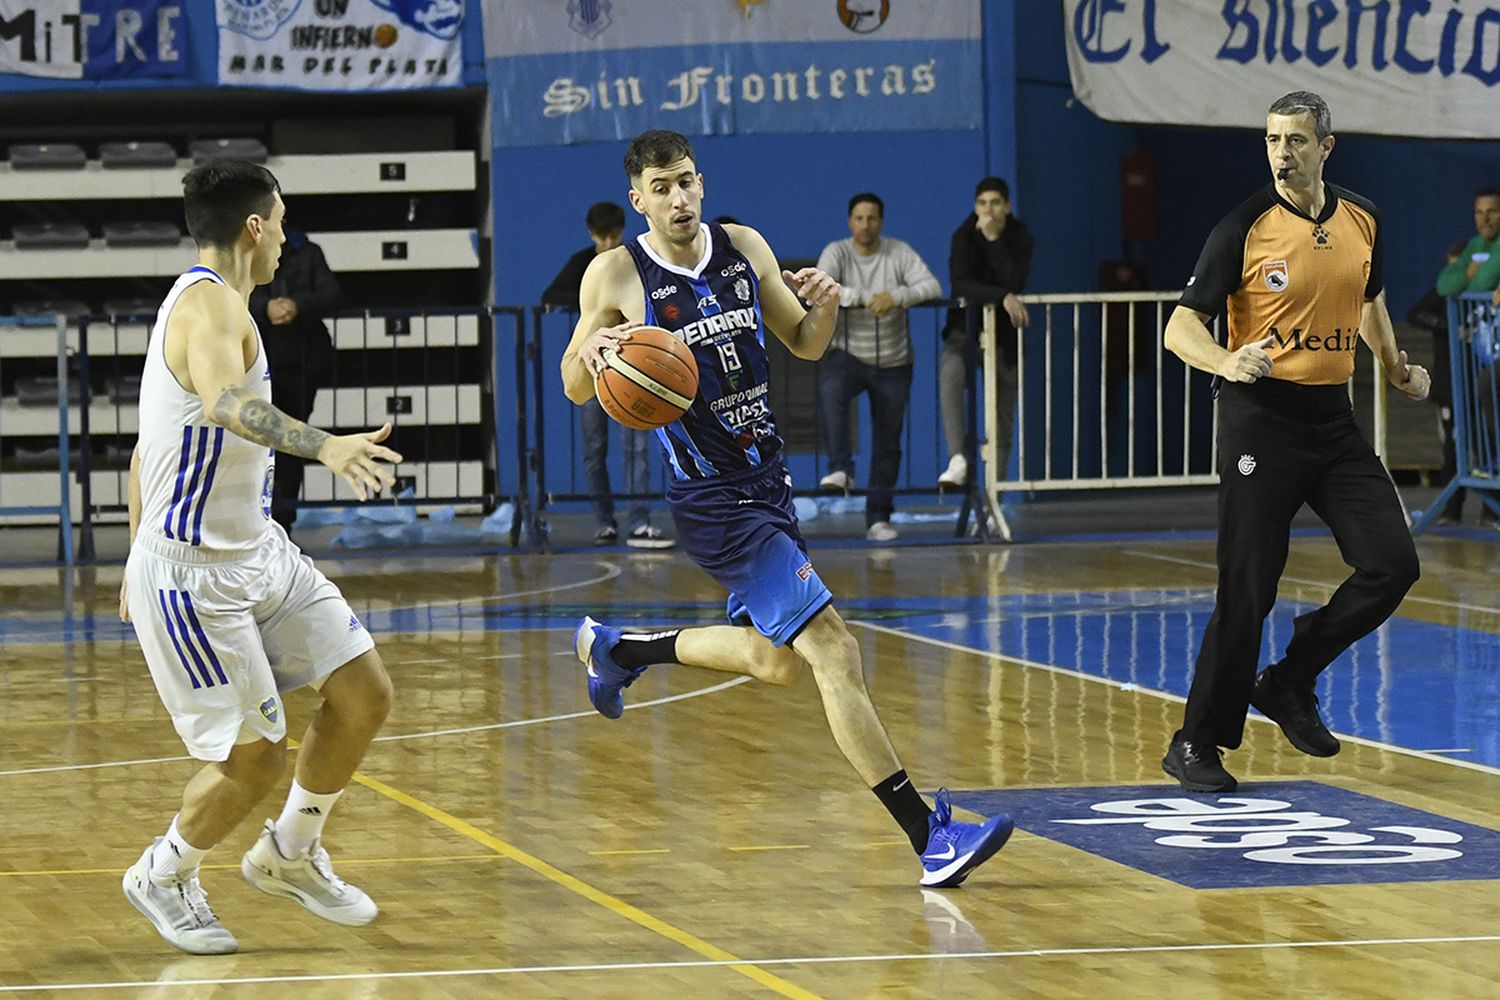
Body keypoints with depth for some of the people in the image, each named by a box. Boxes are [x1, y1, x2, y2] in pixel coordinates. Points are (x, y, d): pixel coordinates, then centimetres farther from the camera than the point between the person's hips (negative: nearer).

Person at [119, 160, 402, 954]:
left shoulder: (204, 301, 13)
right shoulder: (211, 303, -19)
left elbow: (144, 452, 21)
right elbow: (224, 401, -42)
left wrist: (140, 557, 29)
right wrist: (325, 446, -57)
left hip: (256, 551, 10)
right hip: (195, 575, -10)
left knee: (363, 692, 5)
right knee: (254, 756, -5)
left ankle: (289, 855, 24)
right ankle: (162, 877, 20)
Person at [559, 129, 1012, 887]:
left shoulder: (744, 249, 3)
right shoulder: (615, 275, -9)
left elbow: (806, 347, 12)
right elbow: (574, 389, 0)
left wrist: (824, 306, -10)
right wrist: (590, 352, -23)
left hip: (768, 479, 7)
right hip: (712, 502, -7)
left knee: (776, 661, 22)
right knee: (832, 652, -16)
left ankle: (614, 648, 42)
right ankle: (929, 838, -19)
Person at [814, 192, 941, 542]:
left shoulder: (899, 253, -2)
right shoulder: (837, 252, -6)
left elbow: (932, 287, -13)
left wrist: (896, 296, -31)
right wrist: (863, 297, -34)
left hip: (892, 362, 2)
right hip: (847, 354, -2)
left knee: (887, 441, 5)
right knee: (830, 392, -36)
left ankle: (877, 517, 13)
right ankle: (840, 468, -35)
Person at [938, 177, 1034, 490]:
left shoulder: (1020, 237, -4)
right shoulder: (963, 237, -6)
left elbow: (1015, 284, -20)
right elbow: (960, 285, -21)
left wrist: (994, 240, -24)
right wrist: (1003, 297, -33)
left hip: (1005, 334, 2)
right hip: (967, 329, -2)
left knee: (1002, 422, 2)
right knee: (950, 372, -36)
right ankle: (958, 460, -41)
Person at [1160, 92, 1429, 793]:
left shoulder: (1363, 222, 6)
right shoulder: (1245, 228, -10)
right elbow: (1181, 327, -11)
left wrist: (1397, 368, 23)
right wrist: (1227, 362, -29)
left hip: (1332, 419, 5)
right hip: (1260, 419, -5)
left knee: (1392, 563, -4)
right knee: (1247, 590, -6)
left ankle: (1289, 683, 14)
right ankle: (1198, 744, 6)